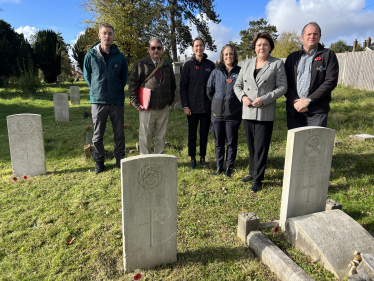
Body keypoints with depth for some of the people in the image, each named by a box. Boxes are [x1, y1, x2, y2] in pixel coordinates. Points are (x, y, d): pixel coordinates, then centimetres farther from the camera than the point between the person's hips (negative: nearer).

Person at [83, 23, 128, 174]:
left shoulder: (120, 57, 1)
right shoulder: (90, 56, -1)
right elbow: (87, 76, 11)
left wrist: (117, 91, 11)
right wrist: (96, 90, 10)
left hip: (117, 101, 1)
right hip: (98, 100, 0)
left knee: (119, 133, 9)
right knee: (98, 135, 8)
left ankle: (120, 159, 25)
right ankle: (99, 162, 22)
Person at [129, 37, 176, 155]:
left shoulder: (167, 67, 12)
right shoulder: (141, 64, -1)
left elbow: (173, 85, 23)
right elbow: (132, 85, -3)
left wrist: (170, 100, 12)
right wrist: (136, 103, -7)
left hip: (163, 109, 4)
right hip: (146, 109, -3)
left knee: (161, 137, 11)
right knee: (145, 137, 3)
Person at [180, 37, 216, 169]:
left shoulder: (210, 65, 8)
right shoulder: (188, 65, 3)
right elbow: (183, 86, 0)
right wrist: (185, 105, -8)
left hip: (207, 107, 2)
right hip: (193, 107, -1)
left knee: (204, 133, 9)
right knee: (192, 134, 6)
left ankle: (203, 158, 22)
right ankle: (192, 159, 18)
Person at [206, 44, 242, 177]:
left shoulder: (240, 72, -1)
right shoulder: (216, 72, 6)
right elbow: (209, 91, 15)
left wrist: (237, 102, 2)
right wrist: (217, 102, 13)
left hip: (234, 114, -2)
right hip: (217, 113, 3)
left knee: (232, 142, 4)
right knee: (219, 142, 11)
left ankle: (229, 167, 19)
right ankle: (219, 167, 25)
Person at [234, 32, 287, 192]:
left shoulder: (277, 64, 2)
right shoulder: (247, 64, 13)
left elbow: (282, 87, -4)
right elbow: (237, 85, 15)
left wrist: (264, 99, -15)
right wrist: (242, 96, -6)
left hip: (265, 113, -4)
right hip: (248, 112, 4)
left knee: (261, 147, -3)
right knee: (251, 146, 12)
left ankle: (258, 179, 8)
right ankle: (252, 172, 29)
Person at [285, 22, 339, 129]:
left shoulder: (328, 55, 7)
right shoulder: (292, 57, 16)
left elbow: (331, 81, -4)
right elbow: (286, 82, 8)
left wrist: (308, 100, -11)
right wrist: (294, 102, -8)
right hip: (294, 110, 3)